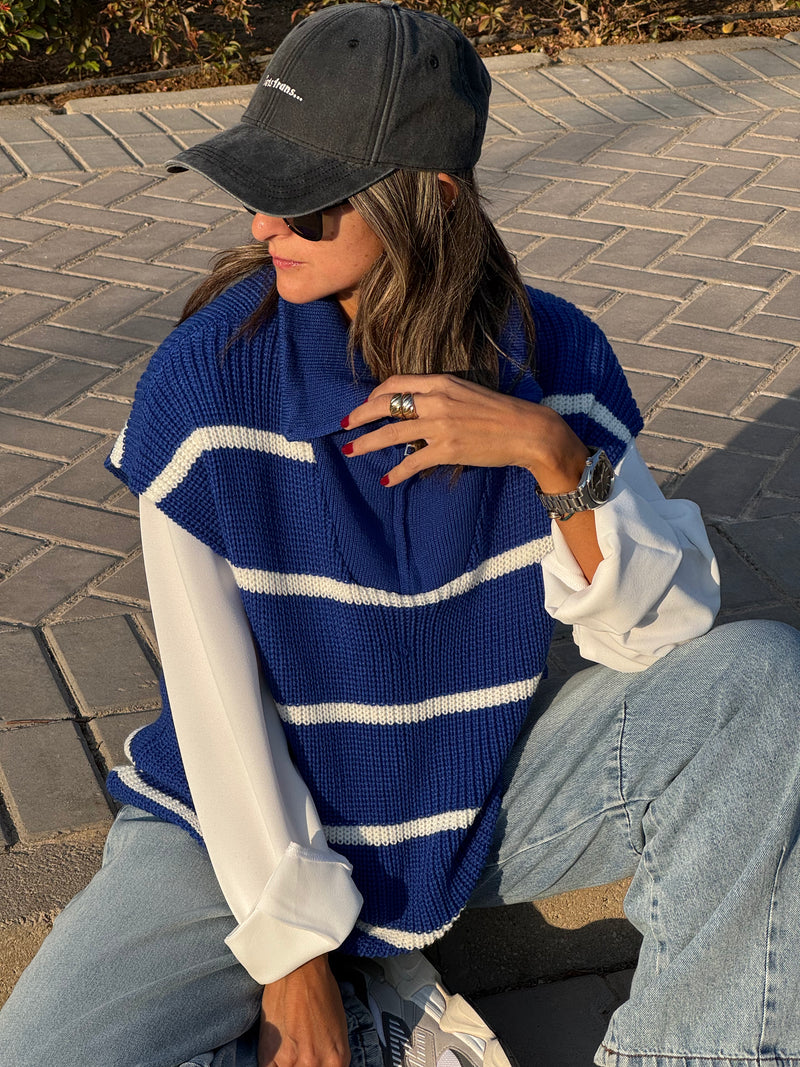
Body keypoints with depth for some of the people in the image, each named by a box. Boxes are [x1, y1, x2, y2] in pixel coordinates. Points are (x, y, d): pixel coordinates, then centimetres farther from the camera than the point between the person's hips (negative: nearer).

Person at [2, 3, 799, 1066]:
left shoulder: (550, 356, -12)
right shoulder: (207, 379, -18)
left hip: (488, 804, 2)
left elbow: (664, 636, -13)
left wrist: (556, 456, -29)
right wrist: (292, 950, -11)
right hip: (254, 827, -1)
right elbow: (214, 697, -14)